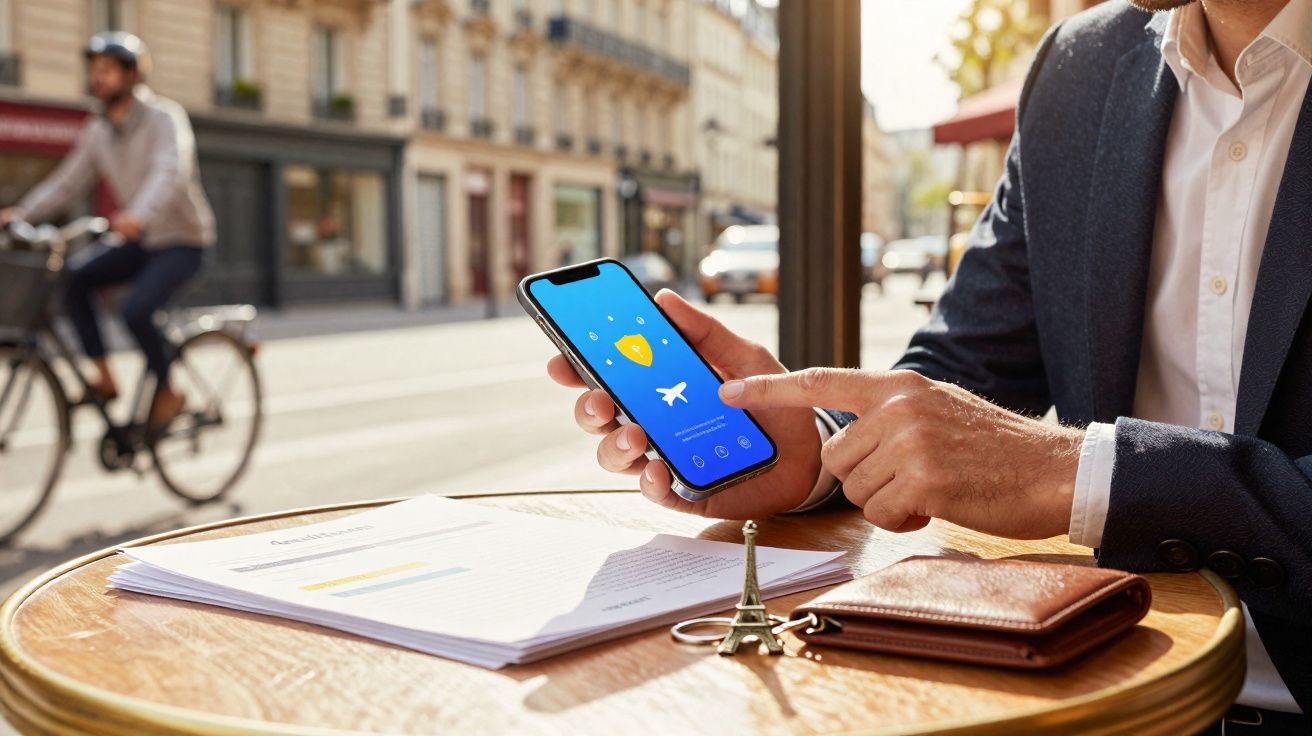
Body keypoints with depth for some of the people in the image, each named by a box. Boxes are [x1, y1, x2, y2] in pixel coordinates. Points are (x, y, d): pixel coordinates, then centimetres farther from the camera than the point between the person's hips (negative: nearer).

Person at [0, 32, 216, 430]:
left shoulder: (164, 118, -17)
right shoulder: (97, 132, 4)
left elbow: (171, 172, -34)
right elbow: (66, 182, 3)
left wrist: (139, 215, -53)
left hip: (182, 241, -7)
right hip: (140, 243, 7)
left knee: (136, 311, -26)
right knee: (73, 279, -14)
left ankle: (166, 392, -4)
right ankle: (104, 376, -5)